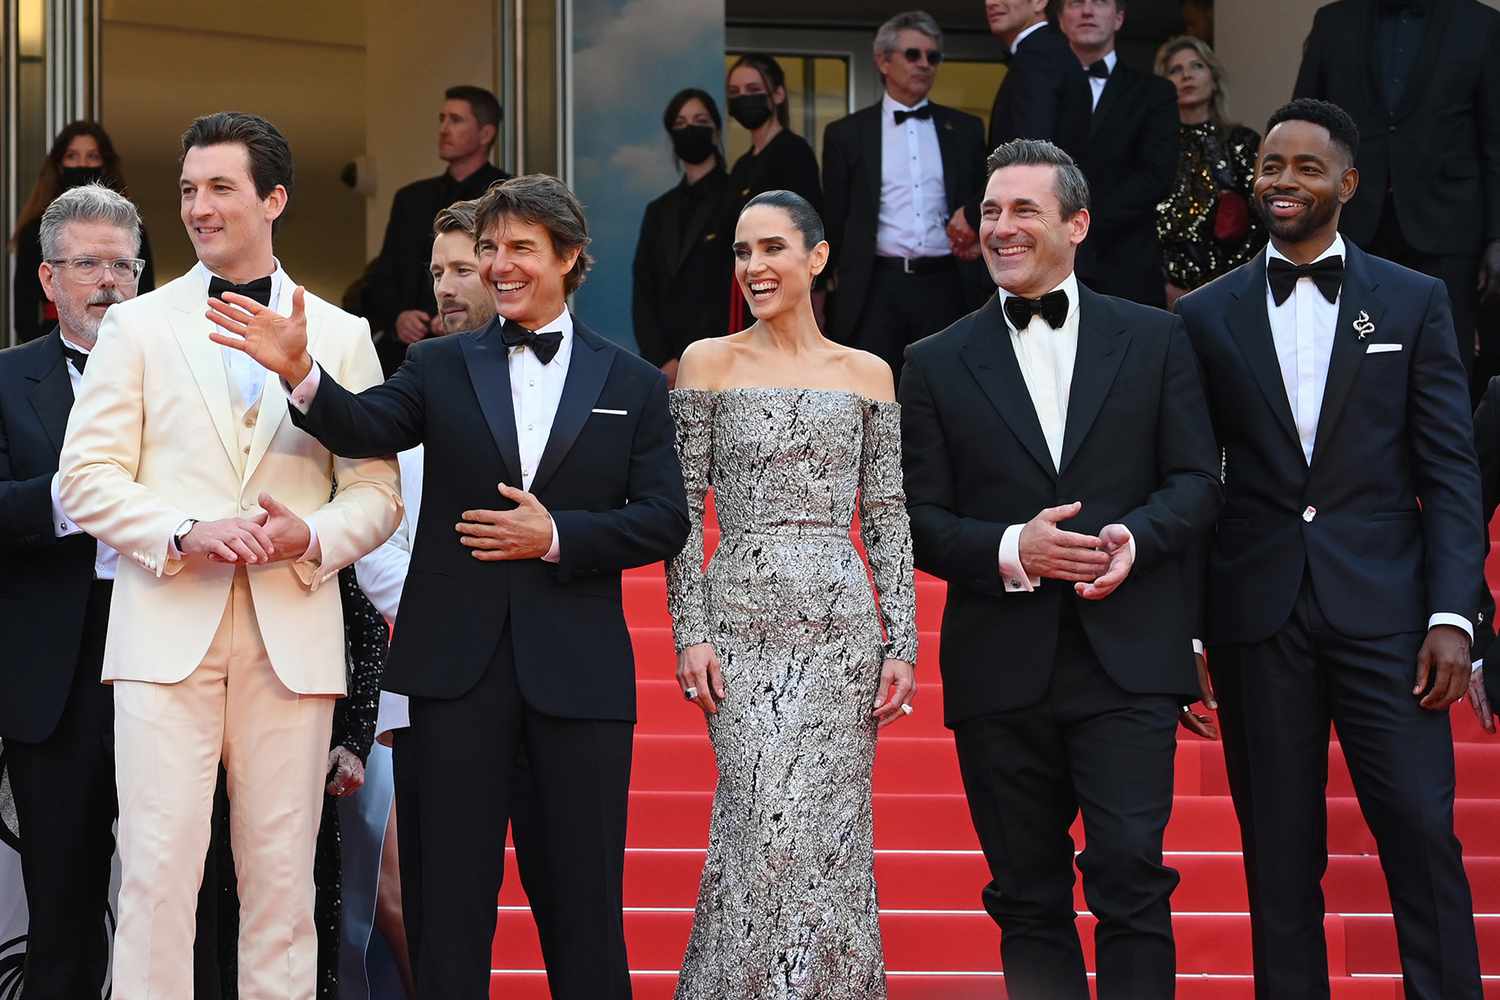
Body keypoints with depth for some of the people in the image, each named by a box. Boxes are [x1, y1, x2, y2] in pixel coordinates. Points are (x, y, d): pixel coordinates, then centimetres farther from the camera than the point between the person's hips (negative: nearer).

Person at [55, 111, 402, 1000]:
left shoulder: (341, 335, 12)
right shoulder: (139, 327, 10)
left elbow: (377, 493, 9)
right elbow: (88, 476, 3)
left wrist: (312, 538, -12)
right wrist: (185, 535, -13)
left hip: (294, 632, 1)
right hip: (167, 626, -1)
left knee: (283, 874, 3)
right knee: (158, 866, -5)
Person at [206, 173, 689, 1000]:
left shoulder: (632, 385, 7)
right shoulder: (443, 367, 7)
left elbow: (663, 521, 1)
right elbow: (366, 428, -12)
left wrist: (556, 536, -12)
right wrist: (299, 373, -30)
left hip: (576, 672, 0)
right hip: (456, 666, 1)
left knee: (586, 897, 5)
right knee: (447, 897, 5)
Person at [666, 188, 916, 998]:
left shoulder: (867, 374, 9)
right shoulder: (708, 363, 5)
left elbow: (887, 519, 8)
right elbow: (681, 510, 2)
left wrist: (902, 644, 1)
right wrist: (690, 631, -6)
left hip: (842, 622, 2)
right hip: (742, 619, -2)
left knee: (831, 827, 1)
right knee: (766, 818, -11)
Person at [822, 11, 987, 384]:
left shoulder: (965, 129, 11)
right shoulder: (847, 134, 6)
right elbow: (835, 220, 9)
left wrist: (979, 284, 7)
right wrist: (844, 284, 7)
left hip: (945, 287, 2)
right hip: (877, 288, -2)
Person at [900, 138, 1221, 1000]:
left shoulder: (1155, 340, 8)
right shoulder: (938, 364, 8)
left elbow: (1196, 480, 4)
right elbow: (919, 520, 3)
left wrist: (1136, 538, -16)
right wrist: (1010, 550, -15)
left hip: (1128, 659, -1)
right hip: (1001, 669, 1)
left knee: (1130, 871, -11)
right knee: (1029, 897, 7)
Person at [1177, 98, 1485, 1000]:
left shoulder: (1414, 302, 6)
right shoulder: (1207, 315, 8)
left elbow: (1451, 471, 3)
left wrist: (1452, 615, -7)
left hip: (1384, 610, -1)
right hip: (1257, 616, 1)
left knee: (1422, 834, -7)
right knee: (1280, 854, 5)